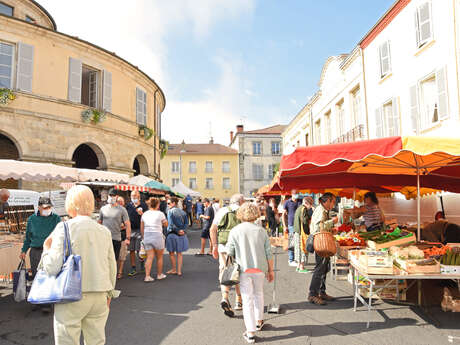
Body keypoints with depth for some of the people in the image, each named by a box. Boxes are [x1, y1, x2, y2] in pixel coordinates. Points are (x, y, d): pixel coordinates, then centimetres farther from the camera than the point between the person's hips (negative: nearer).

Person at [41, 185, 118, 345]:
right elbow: (112, 267, 9)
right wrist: (109, 293, 23)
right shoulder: (104, 231, 4)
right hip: (99, 296, 4)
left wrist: (46, 248, 6)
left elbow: (52, 267, -13)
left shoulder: (65, 228, -9)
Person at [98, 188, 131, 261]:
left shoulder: (122, 209, -1)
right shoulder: (103, 208, 8)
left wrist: (128, 238, -10)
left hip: (116, 239, -2)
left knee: (114, 260, 6)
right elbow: (99, 222, 15)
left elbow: (127, 224, -3)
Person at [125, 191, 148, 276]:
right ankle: (133, 269, 14)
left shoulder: (143, 205, -1)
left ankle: (142, 263, 28)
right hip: (131, 230, 3)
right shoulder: (129, 205, 9)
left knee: (140, 250, 1)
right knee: (131, 250, 6)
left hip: (140, 230, -3)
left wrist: (141, 214, -19)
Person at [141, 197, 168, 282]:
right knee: (159, 257, 12)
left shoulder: (144, 214, 7)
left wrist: (143, 237, 21)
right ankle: (159, 275, 24)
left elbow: (142, 228, 10)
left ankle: (147, 276, -1)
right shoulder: (160, 214, -7)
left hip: (147, 236, 4)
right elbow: (166, 224, 6)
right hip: (157, 236, -4)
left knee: (149, 257, 6)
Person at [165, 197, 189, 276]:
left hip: (172, 234, -5)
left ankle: (174, 269, 19)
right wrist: (182, 230, -5)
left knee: (171, 252, 11)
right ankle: (179, 271, 13)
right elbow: (186, 223, 4)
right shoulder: (182, 212, 7)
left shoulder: (170, 211, -9)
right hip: (182, 235, 5)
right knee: (179, 253, 12)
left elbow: (171, 224, -15)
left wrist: (177, 231, -10)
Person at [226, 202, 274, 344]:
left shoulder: (235, 231, -8)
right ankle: (259, 321, 38)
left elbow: (230, 252, -4)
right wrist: (271, 270, 9)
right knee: (258, 293, 25)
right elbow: (269, 253, -1)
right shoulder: (261, 231, -3)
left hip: (243, 269, -2)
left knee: (247, 300, 5)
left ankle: (250, 333, 8)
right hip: (259, 268, 2)